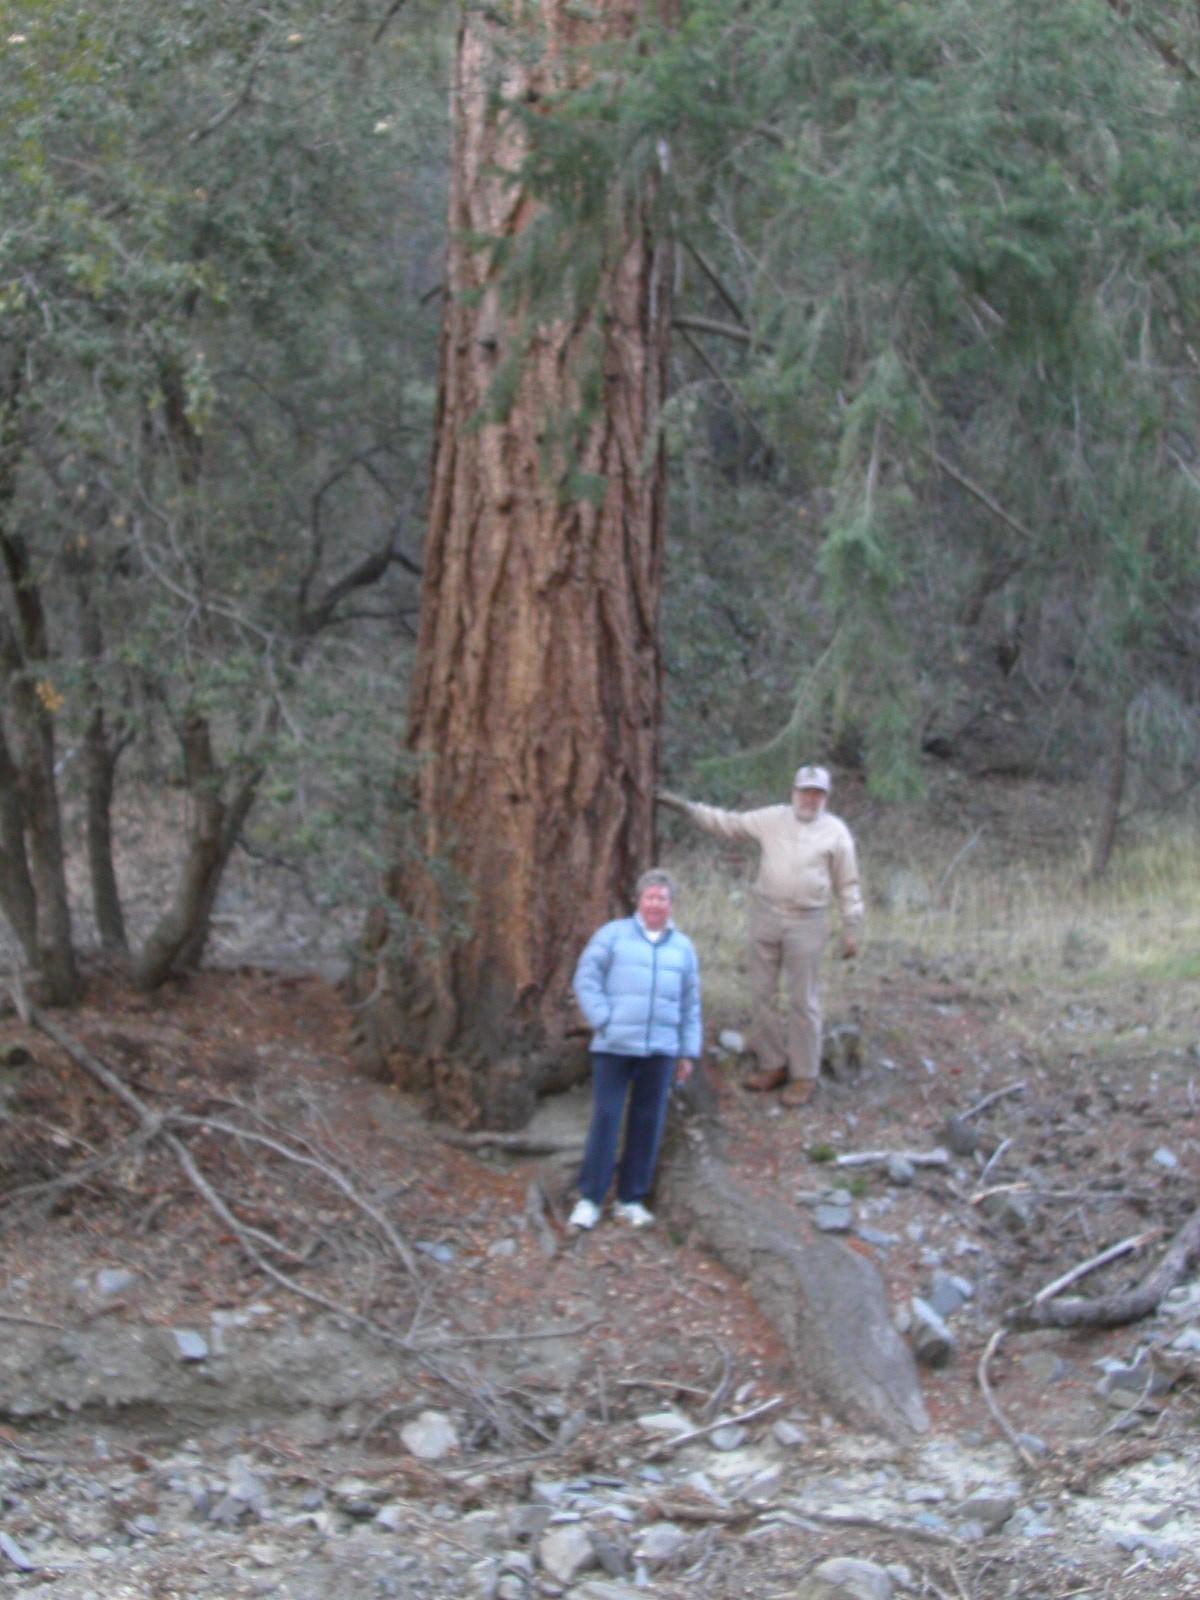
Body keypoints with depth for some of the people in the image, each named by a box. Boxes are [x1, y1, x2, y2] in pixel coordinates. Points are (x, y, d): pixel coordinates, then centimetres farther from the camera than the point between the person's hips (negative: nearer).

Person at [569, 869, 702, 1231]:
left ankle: (631, 1200, 13)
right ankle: (590, 1199, -1)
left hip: (660, 1050, 3)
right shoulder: (613, 935, 4)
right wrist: (604, 1021, -9)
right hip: (614, 1047, -3)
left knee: (647, 1123, 4)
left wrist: (688, 1052, 13)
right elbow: (586, 980, 0)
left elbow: (691, 1006, 17)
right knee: (605, 1119, -5)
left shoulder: (682, 947, 15)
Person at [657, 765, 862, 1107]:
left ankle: (804, 1076, 6)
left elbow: (847, 885, 3)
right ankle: (773, 1065, 19)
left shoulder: (836, 832, 0)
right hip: (766, 915, 4)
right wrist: (683, 806, 4)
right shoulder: (772, 819, 6)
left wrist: (851, 929, 1)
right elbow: (726, 823, 10)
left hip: (806, 923, -3)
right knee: (761, 993, 7)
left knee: (803, 1001, -2)